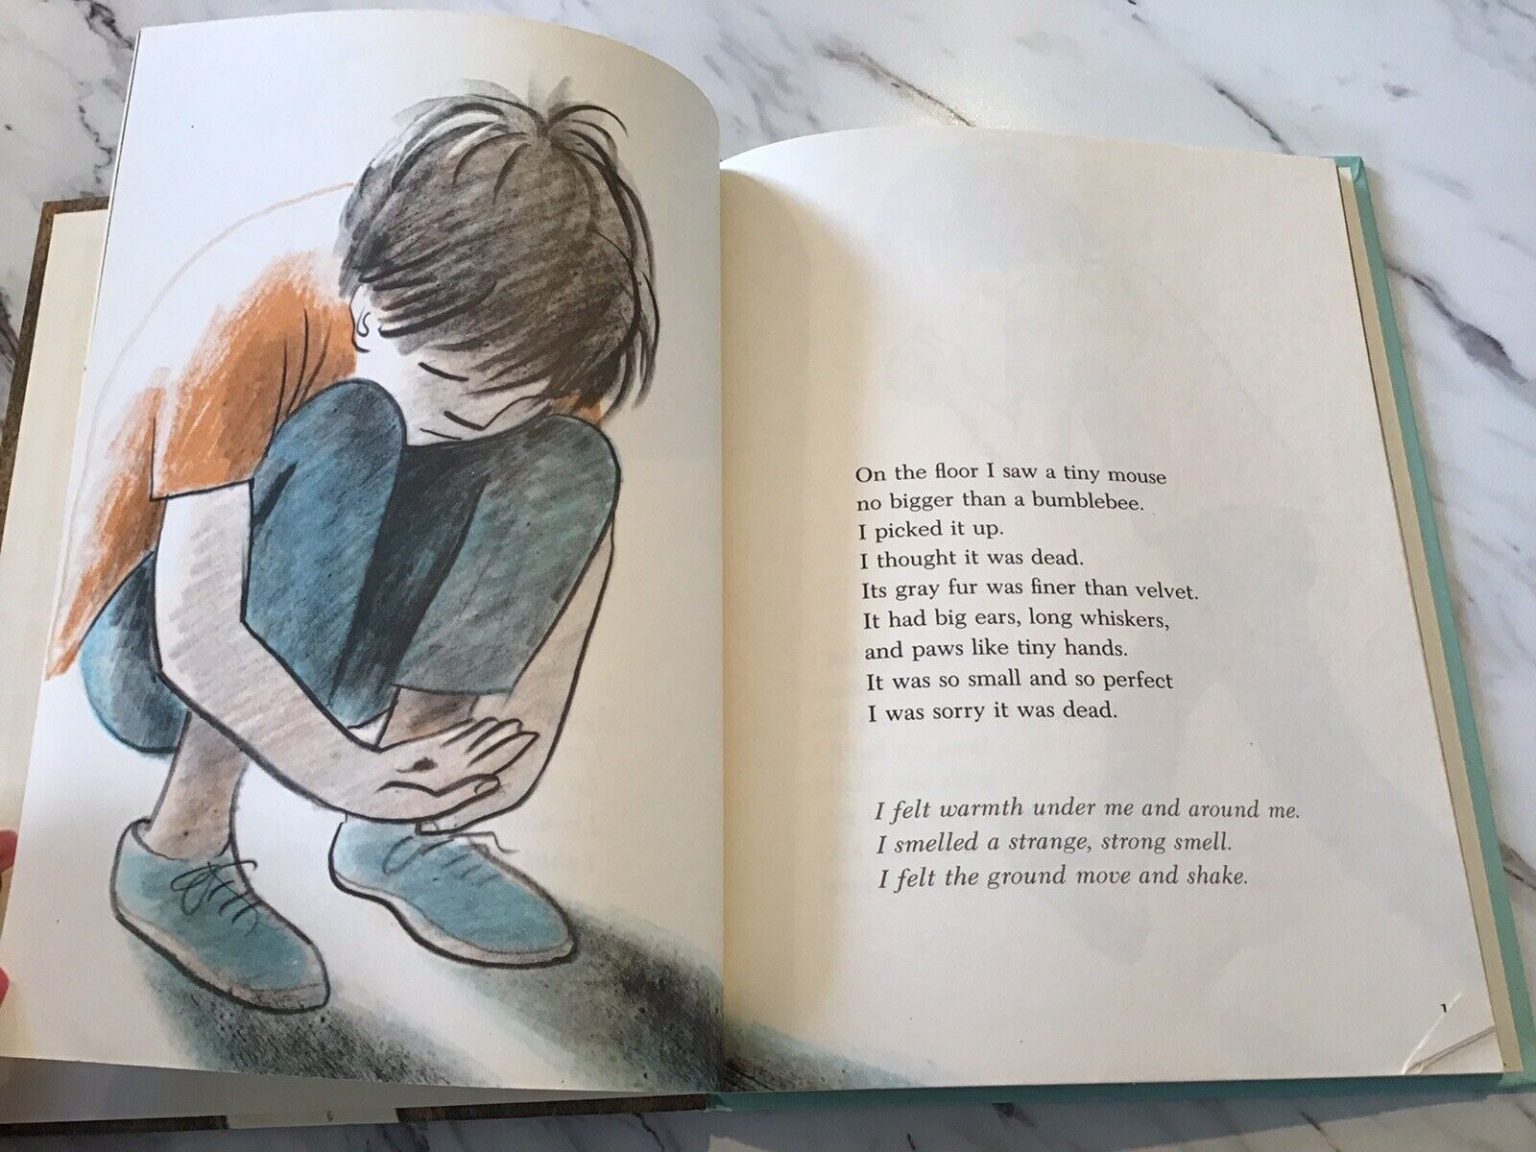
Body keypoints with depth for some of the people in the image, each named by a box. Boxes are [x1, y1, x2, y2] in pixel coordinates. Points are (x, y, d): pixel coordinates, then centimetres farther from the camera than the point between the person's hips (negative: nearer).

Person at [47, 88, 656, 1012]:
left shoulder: (513, 345, -14)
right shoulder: (257, 329, -29)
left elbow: (580, 522, -7)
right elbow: (194, 639, -30)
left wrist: (525, 716, -15)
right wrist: (356, 775, -26)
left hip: (335, 649, 5)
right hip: (144, 659, -5)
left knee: (568, 468, -17)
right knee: (348, 444, -34)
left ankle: (398, 834, -9)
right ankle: (179, 854, -19)